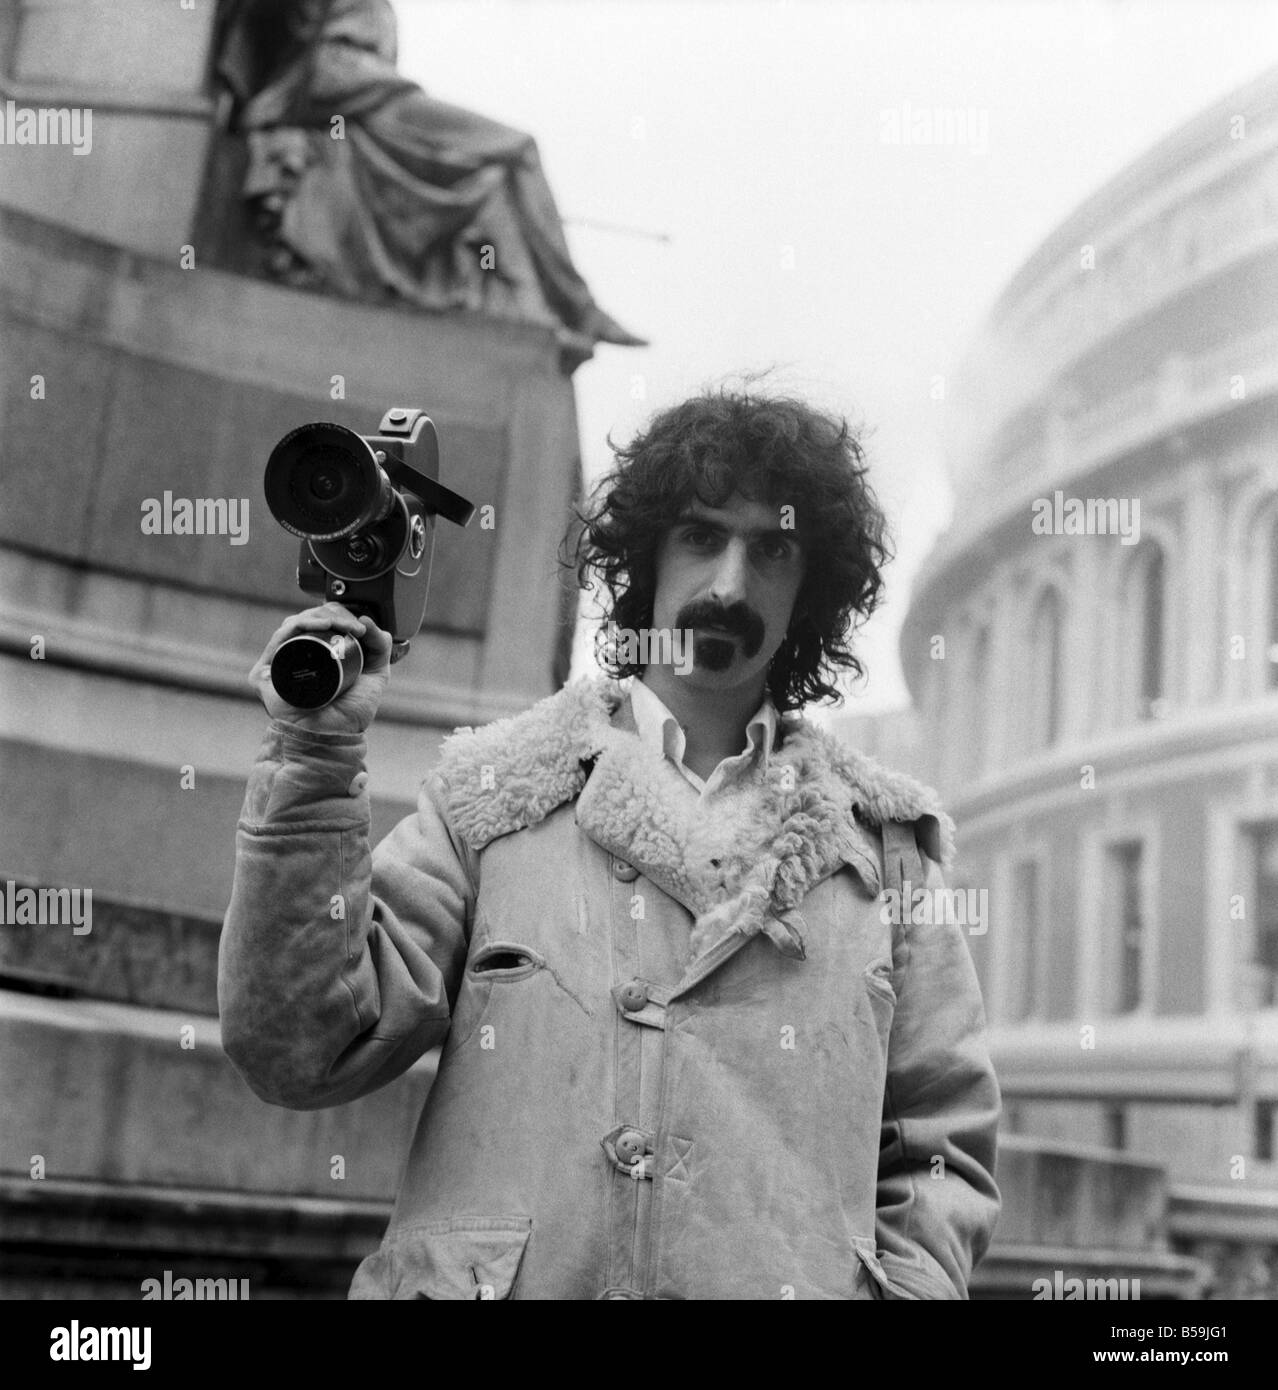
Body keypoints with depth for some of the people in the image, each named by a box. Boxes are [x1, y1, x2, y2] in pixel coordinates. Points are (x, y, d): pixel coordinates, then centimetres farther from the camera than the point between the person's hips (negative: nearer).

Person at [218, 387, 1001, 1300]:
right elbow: (303, 1053, -1)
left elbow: (944, 1150, 10)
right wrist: (314, 762, -8)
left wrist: (904, 1285, -6)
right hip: (491, 1279, -2)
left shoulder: (882, 839, 7)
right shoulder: (493, 789, 5)